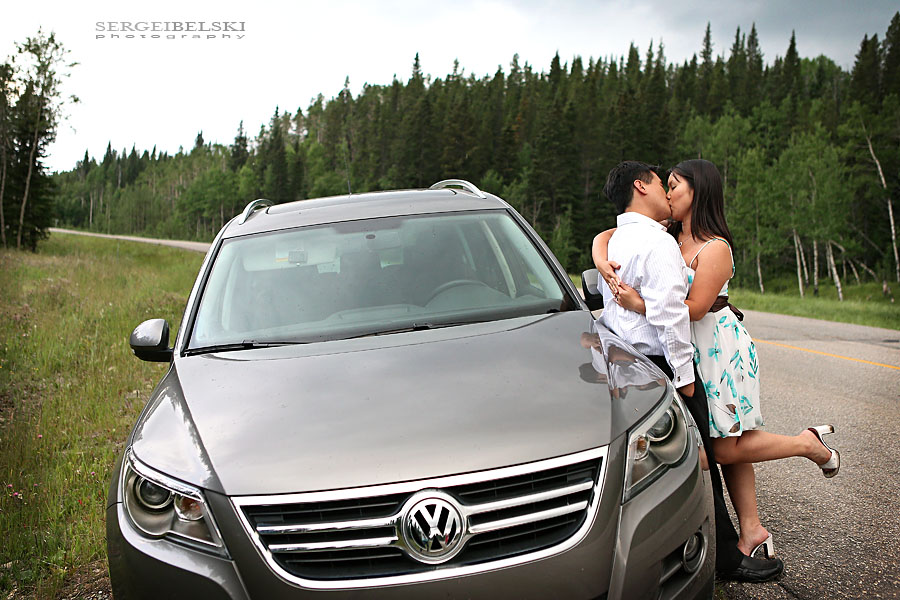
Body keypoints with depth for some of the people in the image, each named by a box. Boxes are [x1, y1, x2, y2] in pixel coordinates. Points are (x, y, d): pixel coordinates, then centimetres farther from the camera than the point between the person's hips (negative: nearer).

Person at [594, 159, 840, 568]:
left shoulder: (715, 248, -13)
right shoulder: (666, 237, 8)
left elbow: (695, 307, -21)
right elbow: (605, 236, 8)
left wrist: (639, 304, -28)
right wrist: (602, 263, -13)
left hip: (721, 346, -7)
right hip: (692, 349, 7)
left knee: (726, 448, -7)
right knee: (729, 443, 9)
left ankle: (810, 444, 14)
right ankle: (752, 533, 17)